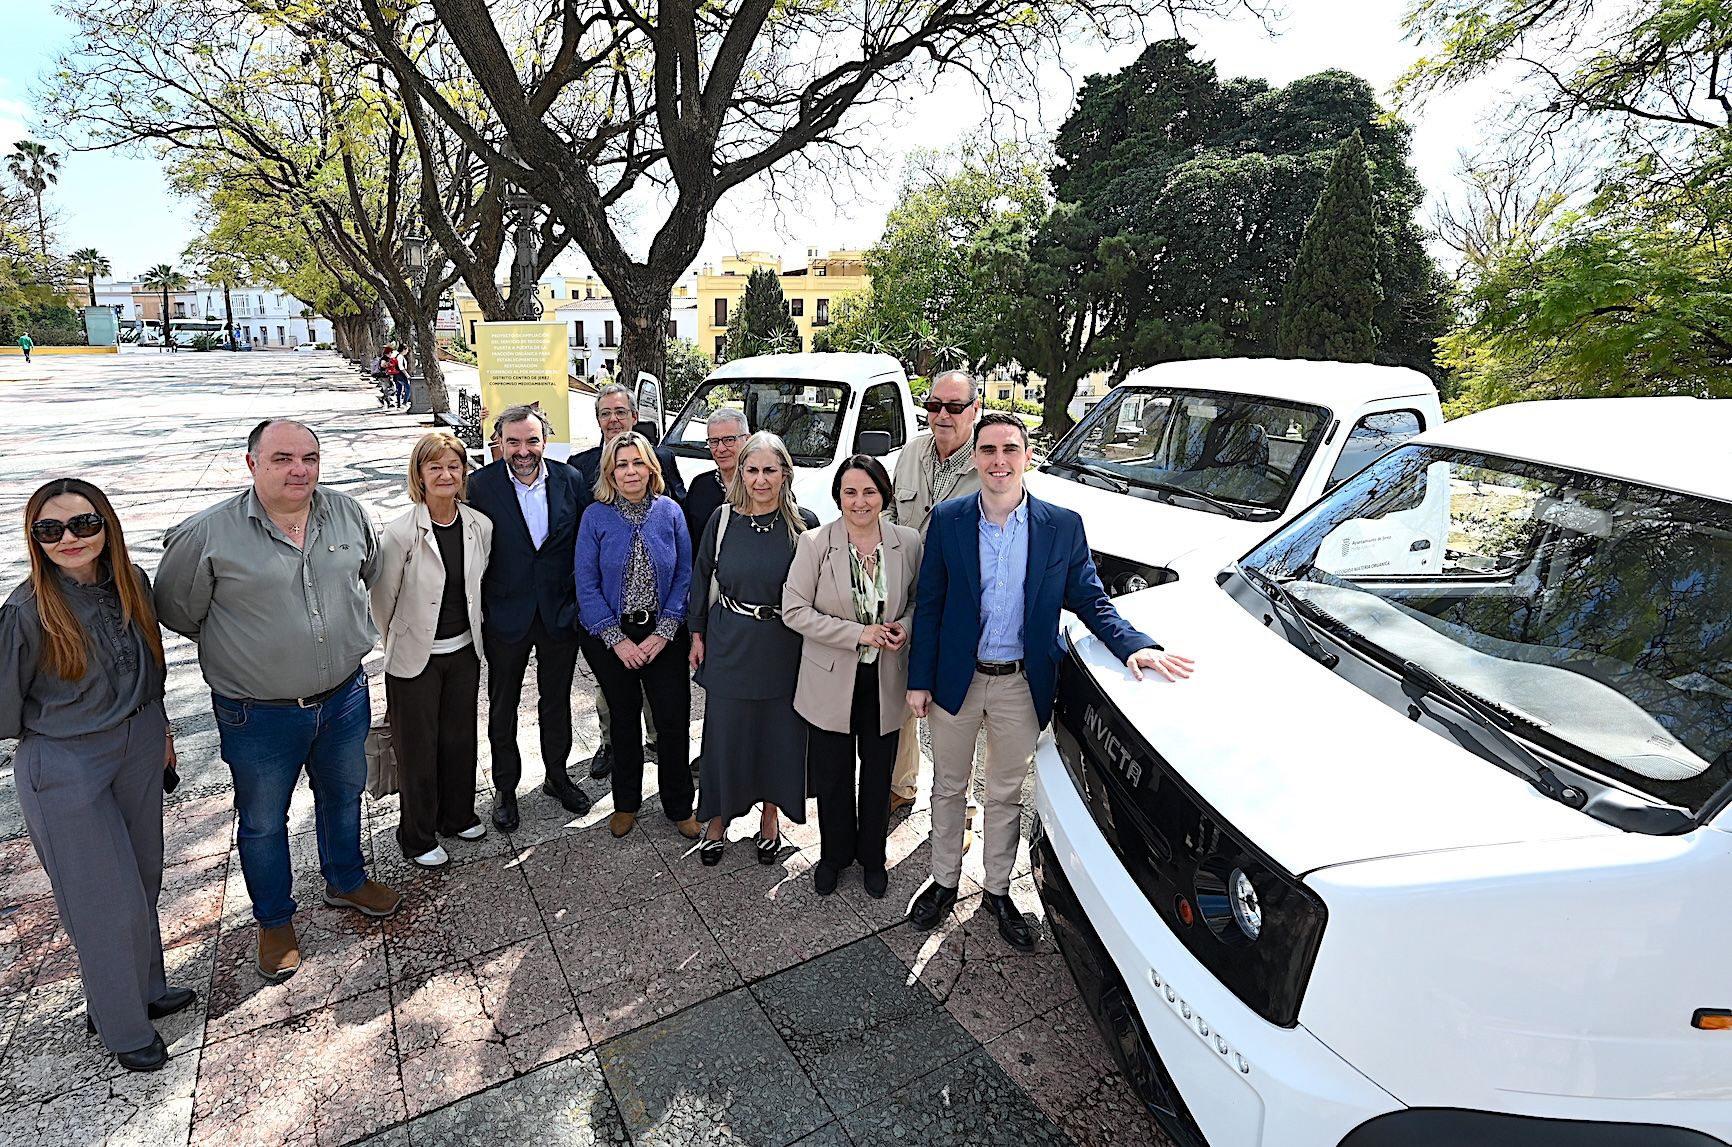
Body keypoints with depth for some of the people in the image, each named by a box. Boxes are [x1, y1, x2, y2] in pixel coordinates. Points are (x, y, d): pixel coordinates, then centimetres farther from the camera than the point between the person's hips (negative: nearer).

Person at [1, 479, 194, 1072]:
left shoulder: (131, 582, -6)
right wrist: (58, 732, 7)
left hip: (140, 747, 5)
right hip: (66, 768, -5)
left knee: (143, 875, 19)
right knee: (105, 899, 6)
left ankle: (144, 988, 41)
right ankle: (121, 1024, 27)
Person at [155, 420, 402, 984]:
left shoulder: (349, 514, -5)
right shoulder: (208, 534, -16)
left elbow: (370, 572, 14)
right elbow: (176, 610, -2)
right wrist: (235, 642, 5)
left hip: (345, 698, 4)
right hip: (259, 716, -3)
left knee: (343, 796, 23)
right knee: (262, 822, 15)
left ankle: (346, 881, 48)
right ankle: (275, 921, 38)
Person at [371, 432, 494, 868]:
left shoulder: (480, 526, -4)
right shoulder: (400, 533, -18)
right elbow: (383, 601, -7)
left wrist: (475, 637, 13)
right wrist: (401, 644, 3)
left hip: (464, 652, 4)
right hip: (415, 658, -4)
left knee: (460, 738, 17)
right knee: (417, 748, 9)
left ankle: (458, 816, 38)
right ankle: (417, 837, 28)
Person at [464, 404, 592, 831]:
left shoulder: (570, 480, -5)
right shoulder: (480, 485, -11)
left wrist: (582, 602, -1)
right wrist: (476, 615, -8)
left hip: (560, 613, 2)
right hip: (505, 616, -2)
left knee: (557, 701, 18)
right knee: (502, 708, 15)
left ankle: (557, 776, 38)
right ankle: (505, 788, 33)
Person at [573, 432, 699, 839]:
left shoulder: (670, 512, -3)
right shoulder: (596, 517, -6)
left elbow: (684, 576, -2)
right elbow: (586, 585, -6)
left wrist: (664, 633, -10)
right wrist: (618, 640, -12)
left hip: (663, 634, 0)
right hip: (611, 636, 0)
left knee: (674, 722, 1)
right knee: (624, 721, 14)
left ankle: (679, 806, 21)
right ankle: (626, 803, 33)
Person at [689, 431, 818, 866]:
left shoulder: (804, 524, -7)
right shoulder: (723, 520, -3)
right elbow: (702, 578, 6)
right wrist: (697, 634, 6)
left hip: (784, 649, -1)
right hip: (730, 646, 1)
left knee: (779, 733, 12)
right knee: (724, 732, 10)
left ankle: (770, 817, 35)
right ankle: (718, 818, 31)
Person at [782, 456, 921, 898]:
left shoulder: (908, 542, -5)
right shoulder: (814, 543, -12)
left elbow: (920, 600, 10)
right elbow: (794, 610, -13)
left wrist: (904, 626, -13)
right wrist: (859, 633, -20)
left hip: (885, 679, 2)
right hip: (832, 679, -1)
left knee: (878, 773, 17)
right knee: (832, 774, 14)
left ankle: (872, 856, 40)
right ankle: (833, 854, 39)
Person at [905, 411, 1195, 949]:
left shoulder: (1063, 526, -7)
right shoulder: (947, 520, -7)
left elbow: (1089, 599, -2)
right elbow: (928, 605, -3)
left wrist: (1135, 644, -20)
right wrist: (919, 679, -4)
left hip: (1021, 685, 0)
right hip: (956, 679, 0)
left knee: (1007, 794, 17)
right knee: (948, 786, 17)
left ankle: (998, 890, 38)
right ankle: (944, 881, 39)